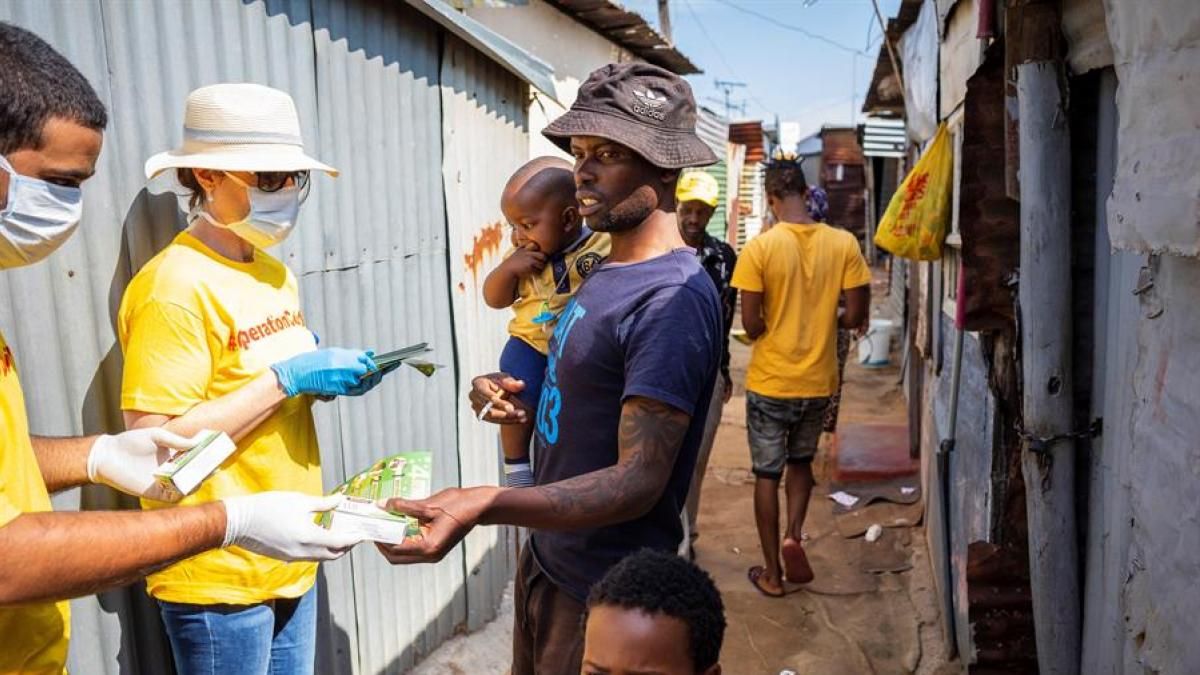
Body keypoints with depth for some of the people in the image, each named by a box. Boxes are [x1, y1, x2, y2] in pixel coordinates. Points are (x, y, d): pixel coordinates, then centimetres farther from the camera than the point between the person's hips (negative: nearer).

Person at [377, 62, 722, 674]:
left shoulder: (672, 299, -24)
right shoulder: (608, 270, 6)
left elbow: (640, 480, -28)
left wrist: (483, 505, -40)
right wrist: (514, 397, -4)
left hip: (606, 594, -8)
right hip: (547, 557, 9)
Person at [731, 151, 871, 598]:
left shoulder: (760, 247, -14)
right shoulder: (844, 244, -7)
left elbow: (750, 323, -14)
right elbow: (856, 316, -5)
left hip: (770, 381, -2)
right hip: (819, 381, 3)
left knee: (767, 473, 11)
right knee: (801, 461, 26)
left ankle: (772, 573, 19)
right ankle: (793, 535, 7)